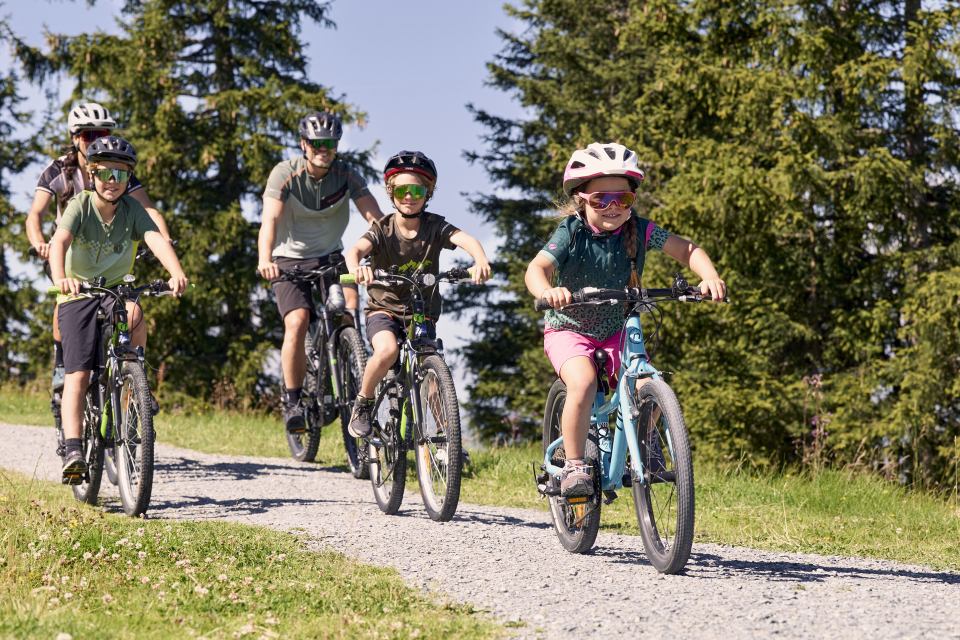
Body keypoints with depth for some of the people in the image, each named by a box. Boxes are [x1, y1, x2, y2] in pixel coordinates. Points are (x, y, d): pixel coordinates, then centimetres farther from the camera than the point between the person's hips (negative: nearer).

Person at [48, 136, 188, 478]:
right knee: (78, 373, -14)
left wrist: (177, 273, -44)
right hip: (78, 294, -2)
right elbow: (60, 240, -31)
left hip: (116, 290, 2)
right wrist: (60, 278, -52)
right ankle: (73, 449, -18)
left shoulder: (131, 208, -7)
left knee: (134, 313, -34)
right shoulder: (80, 206, -13)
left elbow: (156, 239, -24)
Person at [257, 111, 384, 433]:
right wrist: (265, 261, -47)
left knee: (349, 303, -26)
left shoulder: (347, 175, -11)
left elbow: (375, 217, -19)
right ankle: (293, 402, -11)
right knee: (297, 322, -23)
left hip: (330, 256, 2)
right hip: (290, 260, -2)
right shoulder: (285, 174, -17)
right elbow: (271, 220, -30)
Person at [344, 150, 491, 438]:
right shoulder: (383, 229, -9)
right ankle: (363, 403, -8)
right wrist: (355, 268, -54)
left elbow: (465, 239, -25)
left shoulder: (434, 226, -6)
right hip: (385, 309, -2)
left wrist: (481, 261, -49)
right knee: (387, 351, -32)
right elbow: (356, 249, -29)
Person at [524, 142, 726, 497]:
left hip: (616, 331, 3)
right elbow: (537, 268, -28)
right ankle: (574, 466, -17)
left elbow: (687, 250, -7)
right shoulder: (571, 232, -17)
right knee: (583, 382, -31)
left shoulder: (639, 231, -9)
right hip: (570, 330, -3)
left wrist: (710, 277, -27)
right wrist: (547, 291, -51)